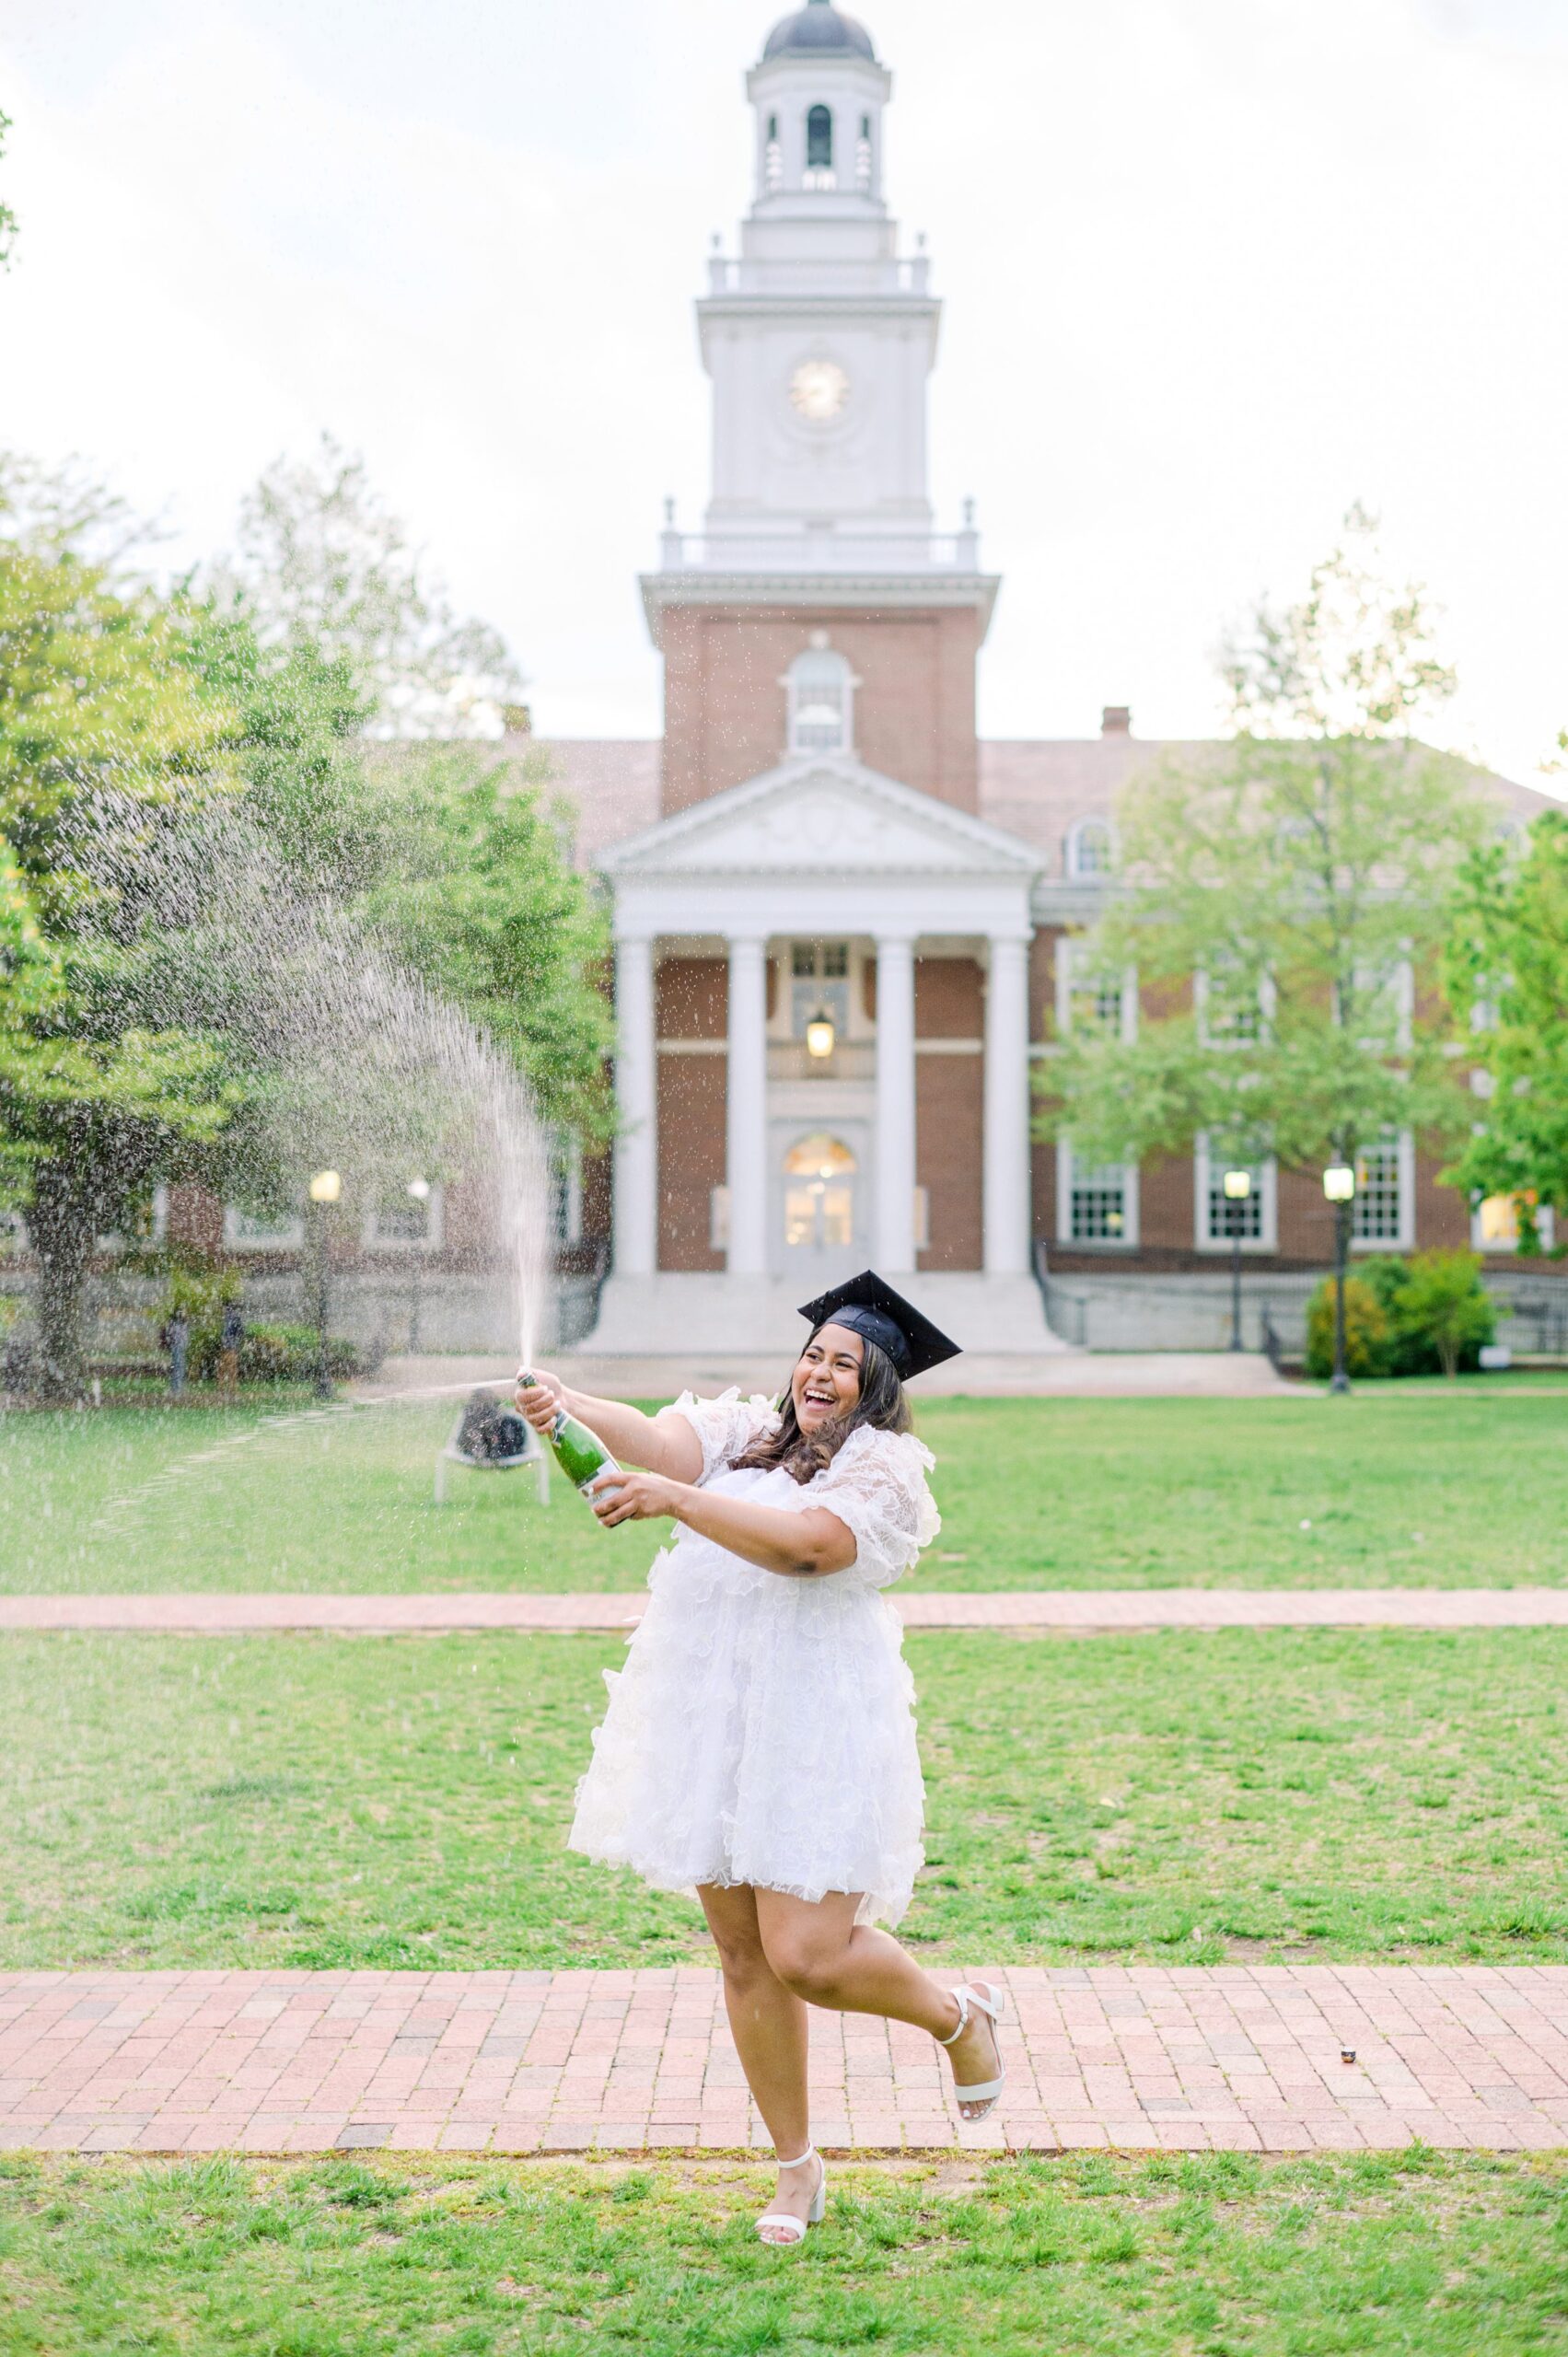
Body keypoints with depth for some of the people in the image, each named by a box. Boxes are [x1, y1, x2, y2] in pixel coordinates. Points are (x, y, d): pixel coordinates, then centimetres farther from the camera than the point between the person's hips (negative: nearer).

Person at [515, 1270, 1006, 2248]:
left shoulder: (884, 1467, -2)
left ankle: (959, 2014, 20)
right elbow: (662, 1440, -8)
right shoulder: (744, 1432, 13)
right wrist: (572, 1406, -29)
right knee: (745, 1957, 9)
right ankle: (798, 2169, 25)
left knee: (808, 1955, -12)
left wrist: (672, 1498, -31)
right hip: (712, 1725, 5)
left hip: (817, 1731, -5)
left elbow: (807, 1543, -22)